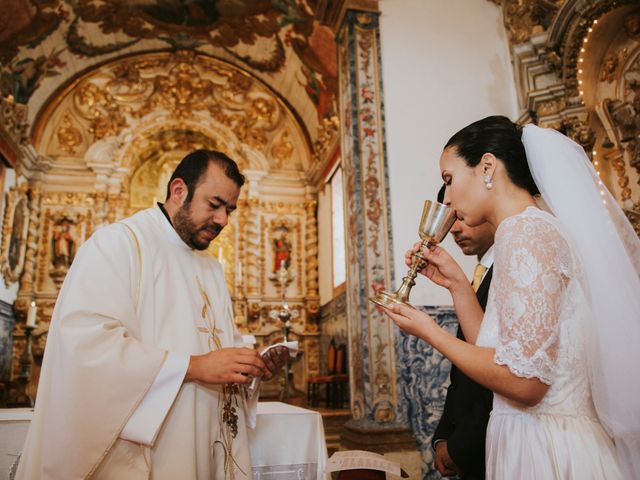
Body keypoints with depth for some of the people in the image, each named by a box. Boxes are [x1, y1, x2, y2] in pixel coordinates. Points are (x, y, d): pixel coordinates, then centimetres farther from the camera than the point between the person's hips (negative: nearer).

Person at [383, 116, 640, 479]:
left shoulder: (525, 231, -18)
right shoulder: (537, 230, 11)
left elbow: (524, 381, -24)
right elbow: (495, 356, 11)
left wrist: (430, 333, -12)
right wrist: (457, 284, 6)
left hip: (547, 451, -9)